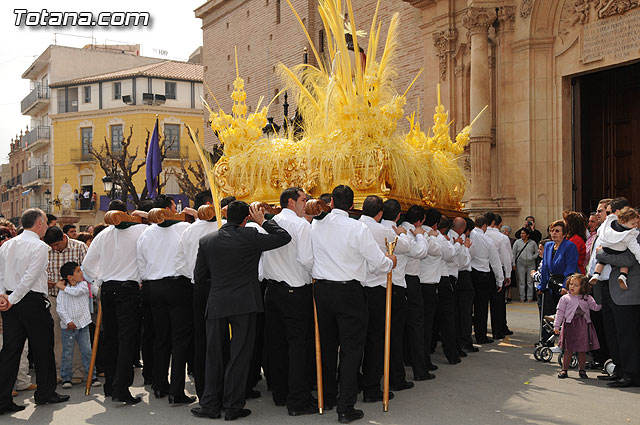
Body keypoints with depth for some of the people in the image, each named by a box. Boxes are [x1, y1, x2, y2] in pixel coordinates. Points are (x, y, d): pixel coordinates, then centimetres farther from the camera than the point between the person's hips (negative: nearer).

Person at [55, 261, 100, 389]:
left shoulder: (84, 285, 2)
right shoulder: (62, 292, -5)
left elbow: (76, 292, -18)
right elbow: (60, 308, -10)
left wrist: (63, 287, -7)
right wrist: (68, 321, -18)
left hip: (82, 324, 2)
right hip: (68, 326, -2)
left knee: (87, 351, 4)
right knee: (67, 353, 5)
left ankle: (92, 376, 10)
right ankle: (66, 378, 15)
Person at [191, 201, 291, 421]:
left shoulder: (207, 241, 2)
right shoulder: (250, 237, -11)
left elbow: (198, 276, 6)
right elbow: (284, 237, -6)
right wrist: (263, 221, 4)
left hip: (216, 304, 3)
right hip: (244, 303, -3)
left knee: (214, 355, 14)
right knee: (239, 355, 6)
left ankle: (211, 405, 19)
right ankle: (232, 407, 11)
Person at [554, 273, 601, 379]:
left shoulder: (587, 298, 7)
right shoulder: (565, 298, 2)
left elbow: (596, 307, 2)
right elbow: (560, 312, 2)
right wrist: (556, 325, -3)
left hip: (584, 326, 1)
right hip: (570, 326, -1)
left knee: (583, 350, 8)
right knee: (568, 350, 4)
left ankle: (582, 370, 23)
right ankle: (564, 369, 15)